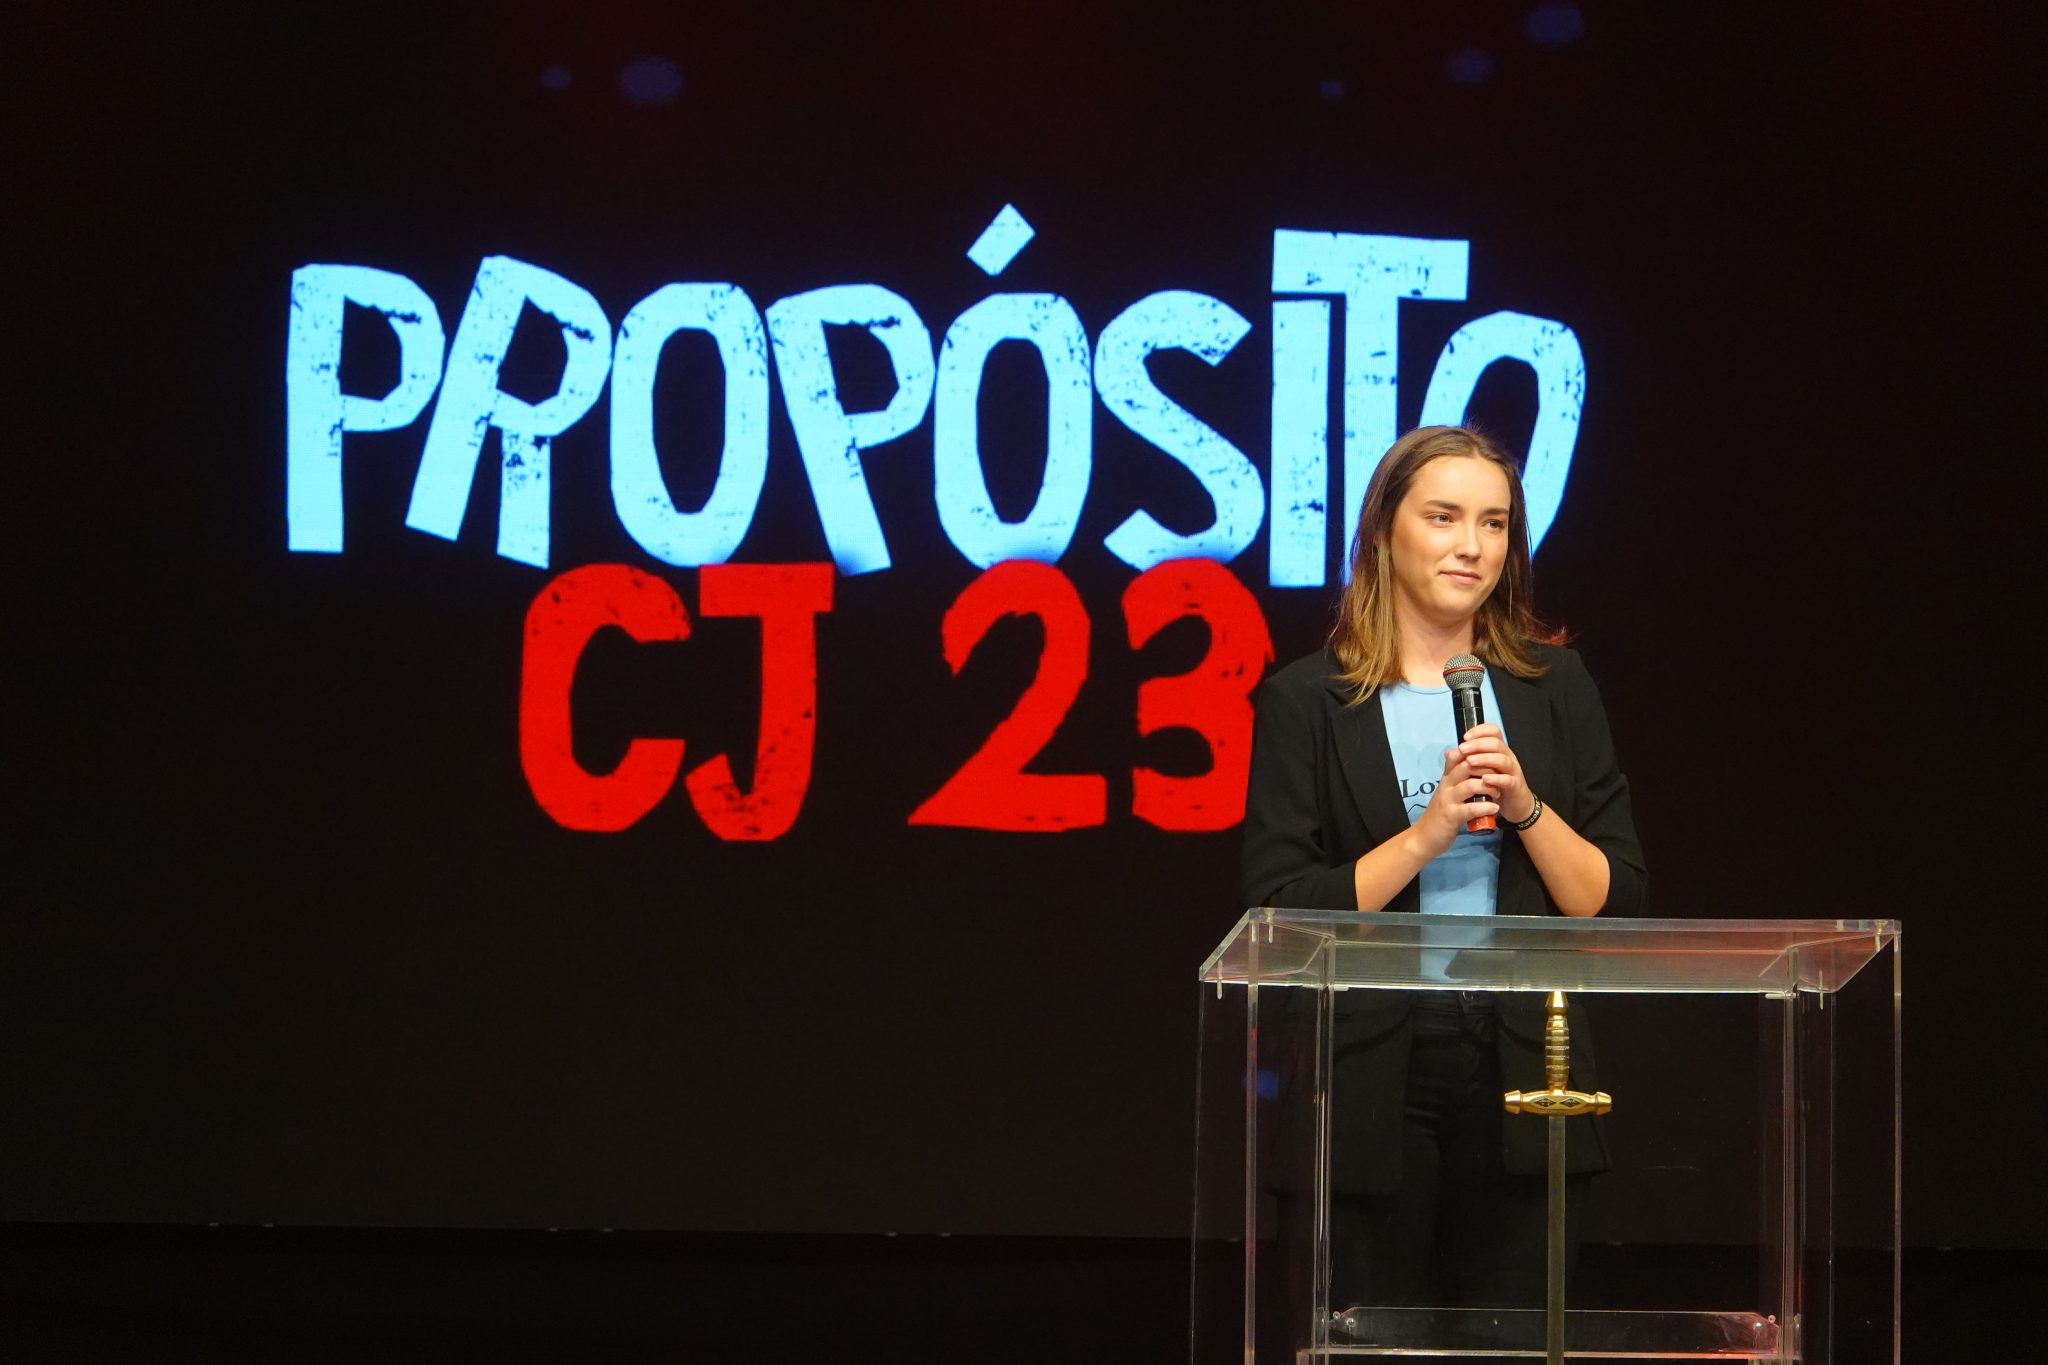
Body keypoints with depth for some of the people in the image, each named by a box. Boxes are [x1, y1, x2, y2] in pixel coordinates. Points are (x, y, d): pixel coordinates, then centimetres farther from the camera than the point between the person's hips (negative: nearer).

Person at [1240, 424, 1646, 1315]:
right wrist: (1427, 833, -17)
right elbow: (1280, 914, -9)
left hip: (1516, 1072, 2)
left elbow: (1617, 903, 5)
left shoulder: (1553, 688, 9)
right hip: (1372, 1083, -2)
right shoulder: (1306, 701, 0)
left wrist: (1526, 806, -10)